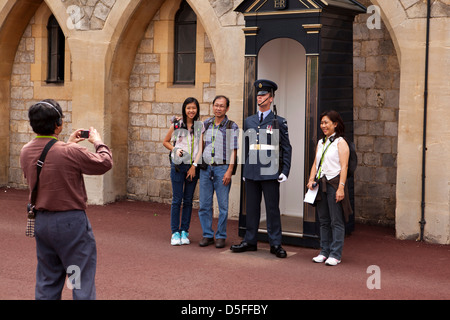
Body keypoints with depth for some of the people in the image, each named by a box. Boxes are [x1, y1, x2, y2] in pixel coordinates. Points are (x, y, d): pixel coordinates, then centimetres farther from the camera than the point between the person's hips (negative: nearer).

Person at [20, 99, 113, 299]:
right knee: (82, 282, 2)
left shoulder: (26, 152, -1)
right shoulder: (71, 153, -21)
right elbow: (105, 163, -7)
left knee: (47, 282, 17)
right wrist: (98, 142, 10)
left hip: (41, 221, 7)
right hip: (71, 222, -6)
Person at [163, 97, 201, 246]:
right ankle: (175, 232, 5)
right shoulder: (176, 125, 1)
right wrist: (175, 149, -5)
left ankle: (184, 231, 14)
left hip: (193, 166, 1)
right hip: (178, 165, -1)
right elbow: (165, 141, 13)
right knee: (177, 199, -2)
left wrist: (194, 166, -7)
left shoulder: (200, 126, 2)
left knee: (188, 200, 6)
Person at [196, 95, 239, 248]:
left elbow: (233, 150, -5)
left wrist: (229, 171, -12)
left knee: (223, 205, 0)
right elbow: (200, 146, 15)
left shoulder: (232, 126, -1)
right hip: (205, 168, 4)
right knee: (204, 204, 4)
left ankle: (221, 236, 10)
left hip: (222, 168, -4)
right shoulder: (206, 124, 11)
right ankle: (207, 235, 14)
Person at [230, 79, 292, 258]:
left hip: (270, 173, -4)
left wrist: (285, 171, -5)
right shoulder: (249, 121, 13)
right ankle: (250, 241, 18)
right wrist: (245, 169, 15)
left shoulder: (279, 122, 2)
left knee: (272, 208, 0)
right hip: (252, 172, 4)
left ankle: (275, 244, 6)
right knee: (251, 208, 9)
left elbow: (287, 148, 2)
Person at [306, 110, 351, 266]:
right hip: (321, 184, 7)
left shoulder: (340, 142, -4)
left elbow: (344, 166, -10)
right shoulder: (321, 143, 16)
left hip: (334, 183, -7)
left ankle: (335, 254, 0)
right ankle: (324, 252, 16)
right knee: (323, 220, 9)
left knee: (336, 221, -3)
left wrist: (341, 187, -18)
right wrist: (311, 180, 1)